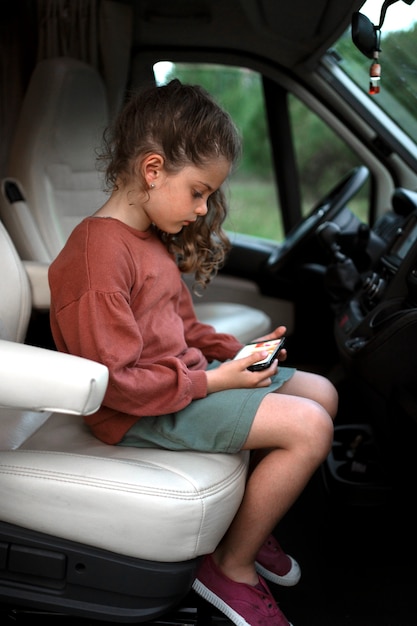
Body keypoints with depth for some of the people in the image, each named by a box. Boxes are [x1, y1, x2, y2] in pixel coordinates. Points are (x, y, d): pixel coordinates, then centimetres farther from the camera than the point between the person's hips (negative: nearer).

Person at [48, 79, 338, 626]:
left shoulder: (153, 241, 11)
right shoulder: (97, 256, -24)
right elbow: (115, 381, -26)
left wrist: (236, 352, 1)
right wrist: (214, 381, -21)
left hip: (185, 373, 11)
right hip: (140, 413, -11)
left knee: (320, 393, 11)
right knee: (309, 427, -19)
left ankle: (251, 523, 23)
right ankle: (231, 566, 1)